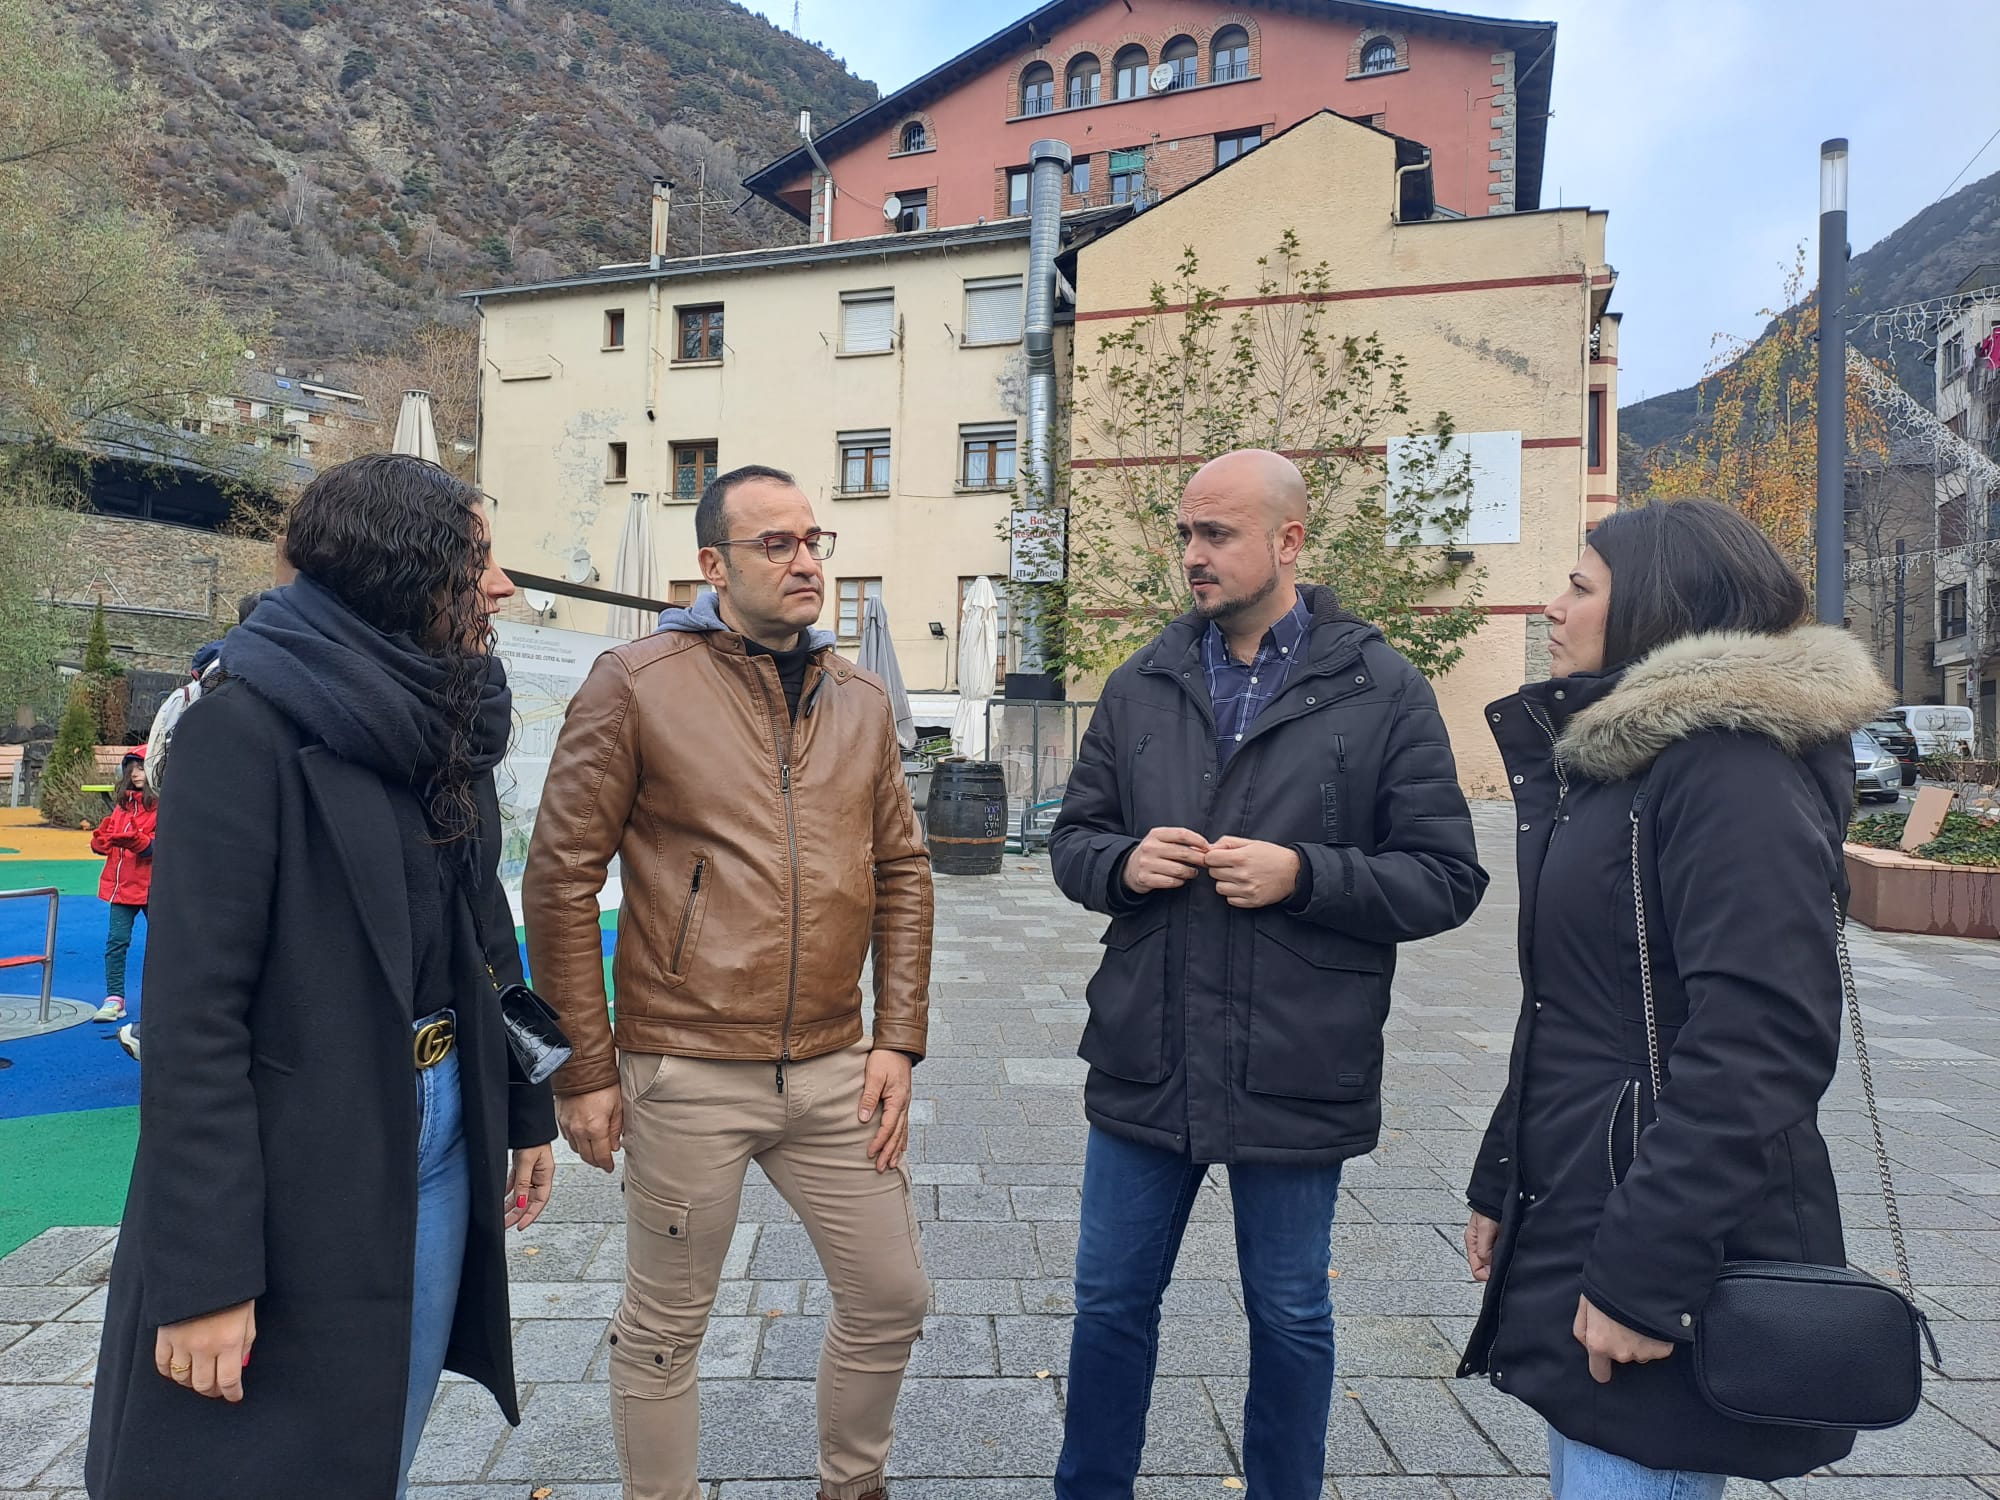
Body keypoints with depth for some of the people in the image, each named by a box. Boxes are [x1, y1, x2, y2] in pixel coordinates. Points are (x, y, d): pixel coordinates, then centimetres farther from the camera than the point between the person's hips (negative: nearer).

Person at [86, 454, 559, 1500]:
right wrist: (203, 1273, -19)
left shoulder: (443, 722, 6)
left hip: (442, 1140, 6)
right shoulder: (249, 722, -16)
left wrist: (525, 1105, 13)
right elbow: (194, 1010, -19)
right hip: (297, 1170, -6)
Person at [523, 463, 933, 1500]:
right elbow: (560, 877, -6)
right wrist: (583, 1068, -6)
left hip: (834, 1069, 5)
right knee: (662, 1331, 13)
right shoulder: (636, 684, -6)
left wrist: (899, 1040, 4)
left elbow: (902, 873, 10)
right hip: (686, 1074, -4)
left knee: (891, 1298, 15)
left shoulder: (859, 701, 8)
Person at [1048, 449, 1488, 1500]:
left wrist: (1303, 875, -20)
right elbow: (1072, 839, 11)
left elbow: (1447, 880, -6)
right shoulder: (1142, 685, 5)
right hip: (1144, 1062, 3)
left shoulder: (1383, 692, -5)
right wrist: (1122, 862, -11)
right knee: (1111, 1302, 17)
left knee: (1290, 1319, 18)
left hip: (1296, 1075, -2)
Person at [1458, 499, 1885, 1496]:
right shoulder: (1617, 760, 13)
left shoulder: (1733, 764, -16)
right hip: (1572, 1220, 9)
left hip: (1673, 1258, -9)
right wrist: (1502, 1184, 16)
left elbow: (1758, 1041, -24)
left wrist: (1644, 1274, -24)